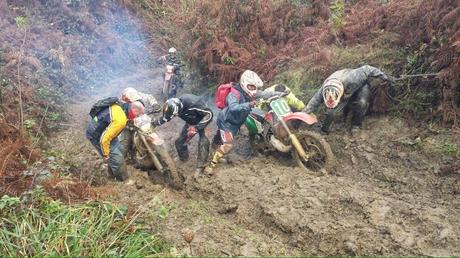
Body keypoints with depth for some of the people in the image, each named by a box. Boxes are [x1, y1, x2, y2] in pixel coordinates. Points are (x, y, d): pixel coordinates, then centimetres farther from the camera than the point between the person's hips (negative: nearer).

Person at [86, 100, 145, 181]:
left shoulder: (122, 106, -8)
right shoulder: (120, 120, -35)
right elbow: (104, 139, -31)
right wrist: (105, 155, -16)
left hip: (104, 131, 10)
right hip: (96, 136, -10)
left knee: (119, 149, 21)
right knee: (117, 159, -3)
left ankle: (113, 174, 40)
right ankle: (124, 181, 16)